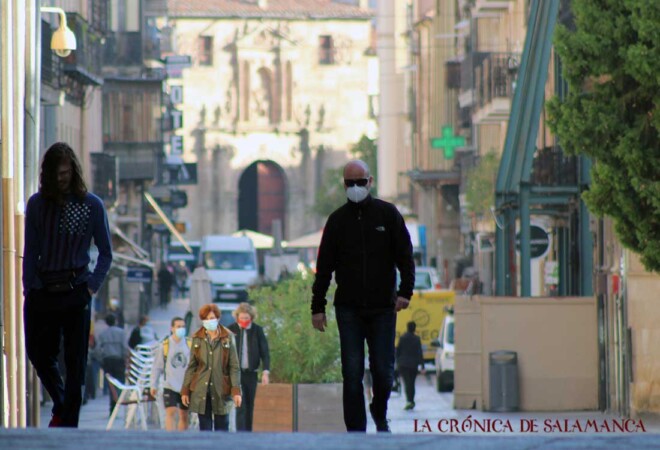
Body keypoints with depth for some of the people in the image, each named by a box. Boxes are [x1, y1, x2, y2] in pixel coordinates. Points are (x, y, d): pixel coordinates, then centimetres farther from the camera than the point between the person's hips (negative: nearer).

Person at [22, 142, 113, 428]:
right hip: (42, 293, 2)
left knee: (75, 361, -2)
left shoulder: (91, 205, 0)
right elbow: (30, 251, 7)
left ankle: (68, 421, 4)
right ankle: (61, 404, 32)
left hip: (75, 292, -2)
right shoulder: (37, 204, 5)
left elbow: (106, 252, 6)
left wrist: (93, 285, -5)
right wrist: (29, 288, -2)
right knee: (38, 354, 8)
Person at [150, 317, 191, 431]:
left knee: (184, 416, 10)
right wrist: (154, 385, 4)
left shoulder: (190, 344, 0)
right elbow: (157, 366, 3)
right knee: (171, 413, -13)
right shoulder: (164, 345, -3)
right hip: (170, 386, -2)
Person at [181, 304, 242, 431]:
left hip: (221, 391, -1)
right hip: (201, 391, 1)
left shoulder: (228, 338, 1)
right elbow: (191, 366, 10)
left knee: (222, 426, 4)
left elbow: (234, 366, 0)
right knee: (205, 427, 2)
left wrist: (236, 390, -7)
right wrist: (185, 390, 5)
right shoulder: (197, 339, 6)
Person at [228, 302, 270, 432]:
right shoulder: (231, 330, -1)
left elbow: (264, 352, 2)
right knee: (240, 405, -11)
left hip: (251, 373, 2)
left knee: (249, 406, 6)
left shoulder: (258, 330, 2)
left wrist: (266, 371, -8)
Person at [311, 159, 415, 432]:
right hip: (349, 309, 1)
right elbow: (324, 267, 9)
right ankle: (356, 430, -1)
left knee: (383, 370, -1)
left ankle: (380, 414, 27)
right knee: (352, 373, -5)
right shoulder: (337, 220, 7)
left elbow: (405, 256, 4)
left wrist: (405, 291, -9)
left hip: (382, 308, -1)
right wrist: (318, 307, 4)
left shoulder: (387, 214, 4)